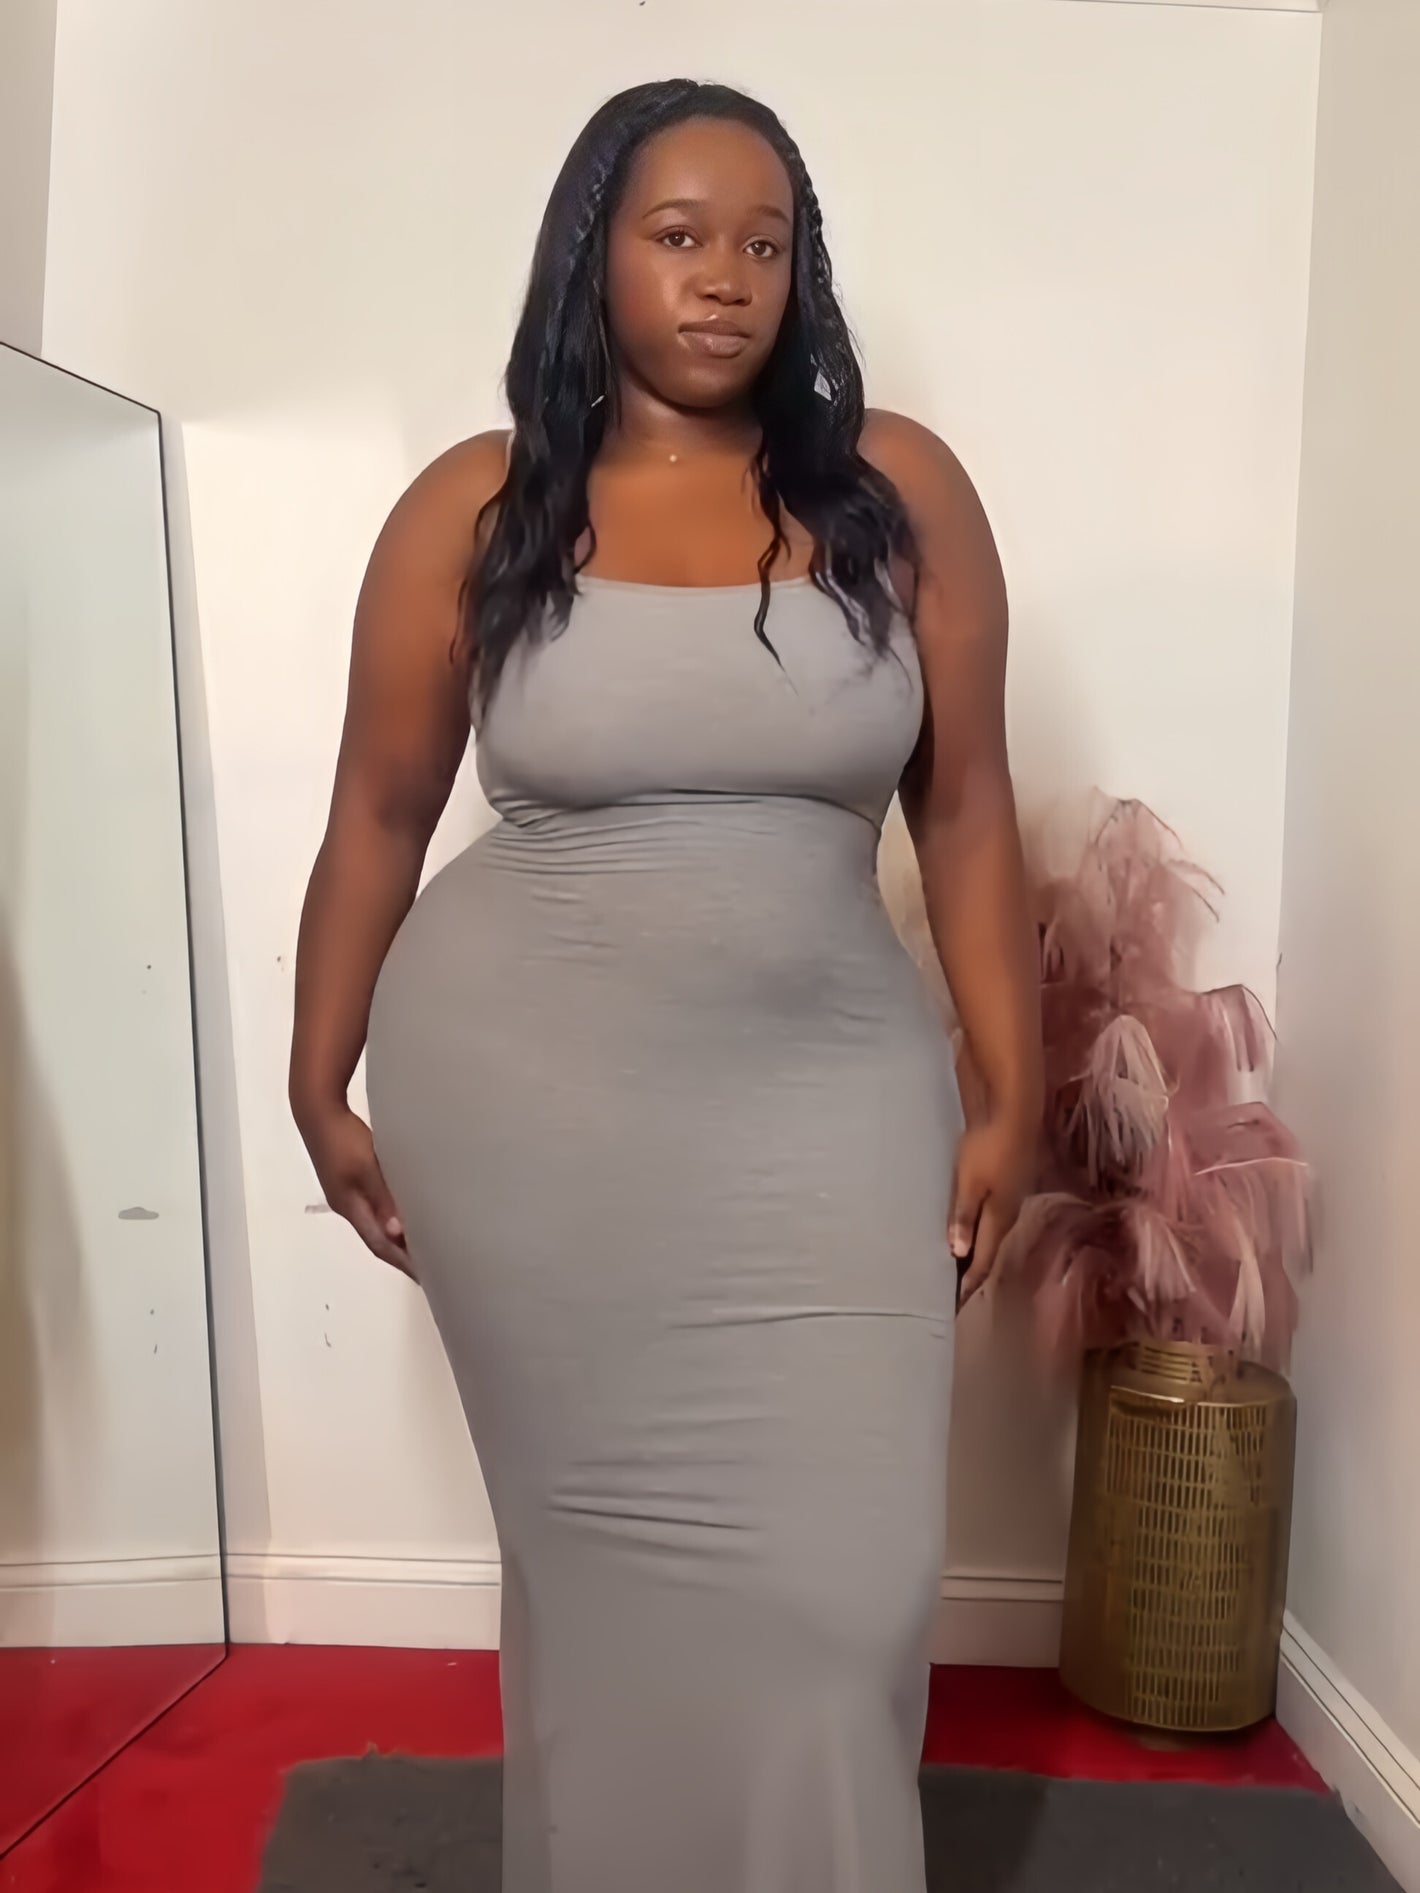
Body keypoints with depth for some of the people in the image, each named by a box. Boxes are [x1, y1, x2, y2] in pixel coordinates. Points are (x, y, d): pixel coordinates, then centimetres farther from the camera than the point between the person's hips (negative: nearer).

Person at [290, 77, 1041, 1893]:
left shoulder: (899, 492, 1)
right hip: (521, 1101, 0)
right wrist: (322, 1087, 6)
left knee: (830, 1571, 4)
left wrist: (1008, 1091, 1)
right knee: (599, 1545, 12)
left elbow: (966, 808, 3)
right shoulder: (473, 511, 0)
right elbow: (376, 819, 4)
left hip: (821, 1102, 1)